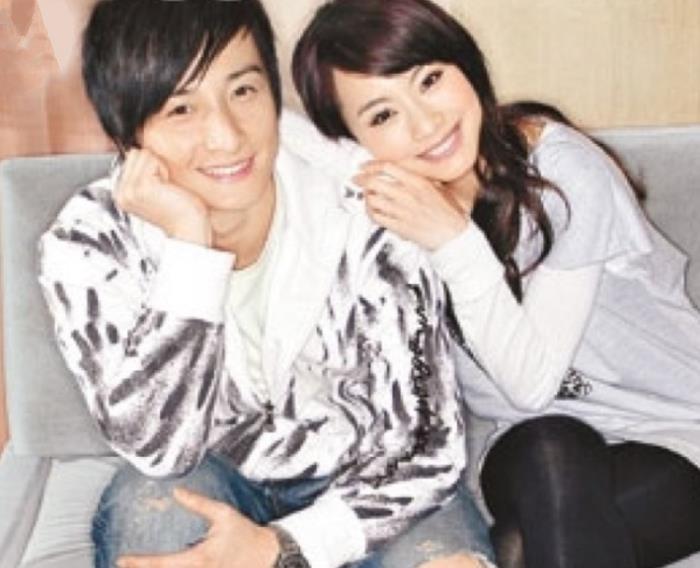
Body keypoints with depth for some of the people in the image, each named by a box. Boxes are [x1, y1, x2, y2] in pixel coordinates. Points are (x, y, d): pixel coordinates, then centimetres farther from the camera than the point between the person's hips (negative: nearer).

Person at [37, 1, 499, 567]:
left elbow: (432, 446, -14)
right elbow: (160, 450, -27)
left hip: (361, 482, 0)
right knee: (153, 502, -32)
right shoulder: (89, 244, -18)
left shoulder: (362, 224, -21)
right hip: (211, 482, 1)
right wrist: (188, 244, -34)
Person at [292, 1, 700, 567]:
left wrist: (455, 240, -30)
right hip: (534, 454, 3)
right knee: (548, 450, -33)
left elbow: (534, 380, -21)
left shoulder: (562, 168, -19)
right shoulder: (382, 206, -7)